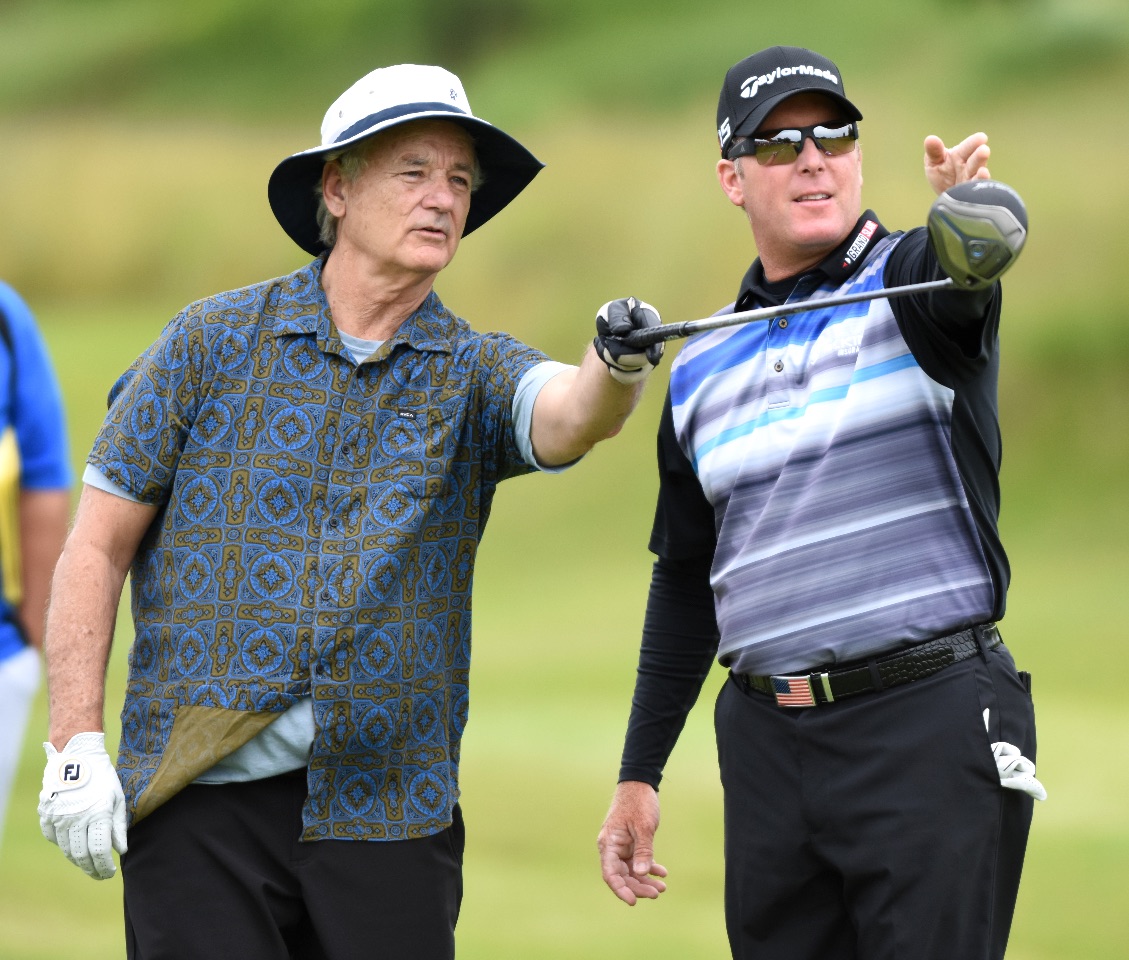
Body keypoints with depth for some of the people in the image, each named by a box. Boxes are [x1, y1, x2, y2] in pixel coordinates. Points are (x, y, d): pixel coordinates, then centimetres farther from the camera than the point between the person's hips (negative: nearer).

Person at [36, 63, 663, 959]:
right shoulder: (212, 342, 3)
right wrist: (76, 745, -5)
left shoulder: (474, 375, 6)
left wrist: (617, 368, -41)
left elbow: (567, 416, -18)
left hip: (386, 810, 2)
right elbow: (96, 548, 4)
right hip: (202, 798, -1)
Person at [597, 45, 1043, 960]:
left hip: (932, 723, -5)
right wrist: (638, 775, 18)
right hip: (767, 738, 5)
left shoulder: (912, 284, 0)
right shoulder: (702, 369, 14)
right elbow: (686, 578, 21)